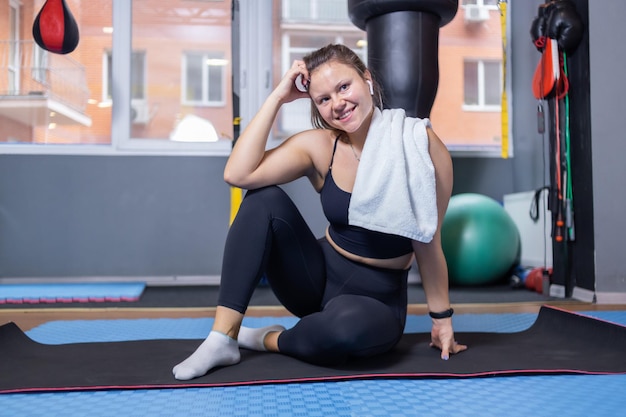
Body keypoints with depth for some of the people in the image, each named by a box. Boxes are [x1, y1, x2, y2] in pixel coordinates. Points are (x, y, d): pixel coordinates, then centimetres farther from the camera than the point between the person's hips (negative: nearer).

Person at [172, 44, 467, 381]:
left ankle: (268, 339, -5)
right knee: (264, 199, -20)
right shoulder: (318, 146, -10)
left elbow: (428, 243, -8)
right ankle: (223, 338, -18)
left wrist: (442, 318, 1)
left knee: (347, 326, -39)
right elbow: (237, 174, -24)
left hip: (379, 298, -2)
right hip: (320, 279, 3)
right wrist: (277, 97, -20)